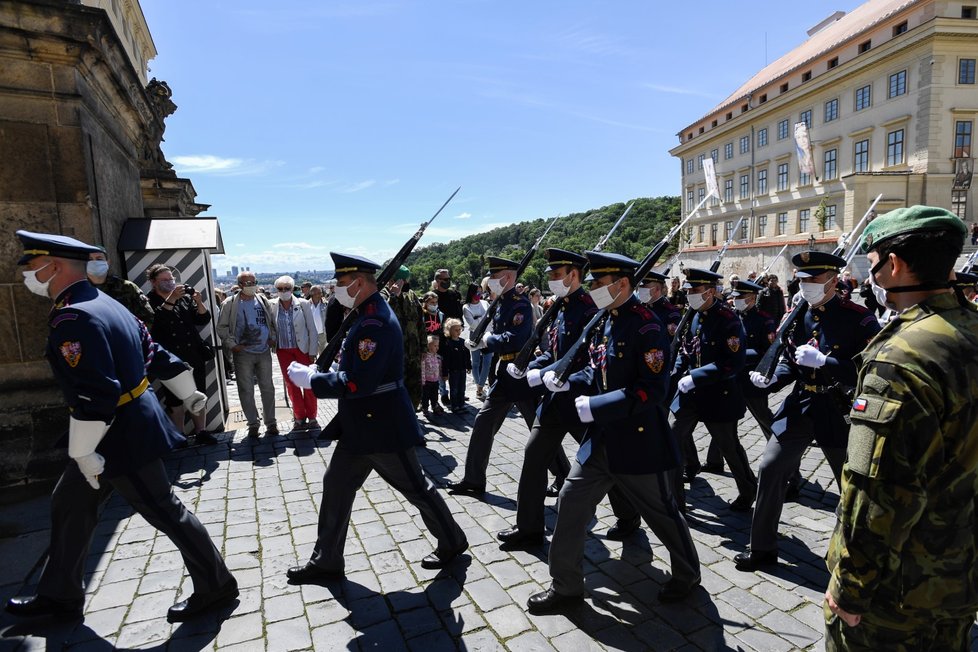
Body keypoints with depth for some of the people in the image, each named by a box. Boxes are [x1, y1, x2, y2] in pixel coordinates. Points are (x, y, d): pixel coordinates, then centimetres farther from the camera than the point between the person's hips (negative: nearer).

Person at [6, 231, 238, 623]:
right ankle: (59, 596, 39)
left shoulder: (70, 319, -22)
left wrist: (84, 452, -18)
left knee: (165, 512, 2)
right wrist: (189, 395, 24)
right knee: (69, 505, 21)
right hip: (128, 428, 10)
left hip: (120, 437, -10)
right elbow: (156, 354, 15)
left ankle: (215, 588, 17)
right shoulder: (106, 303, 9)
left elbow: (94, 396, -27)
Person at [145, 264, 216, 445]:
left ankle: (201, 432, 19)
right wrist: (171, 299, -27)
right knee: (176, 402, 4)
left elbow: (203, 320, 6)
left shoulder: (185, 298, 11)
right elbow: (155, 320, -21)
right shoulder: (150, 302, -2)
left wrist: (199, 302, -12)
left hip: (195, 357, 4)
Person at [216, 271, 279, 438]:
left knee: (267, 388, 7)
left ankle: (271, 423, 16)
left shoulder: (263, 301, 7)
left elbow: (272, 321, 16)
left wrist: (273, 337, 5)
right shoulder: (230, 304, -3)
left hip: (264, 351, 3)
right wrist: (232, 344, -7)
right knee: (246, 391, 3)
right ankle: (253, 423, 15)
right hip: (243, 353, -2)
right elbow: (222, 327, 1)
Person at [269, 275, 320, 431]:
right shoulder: (272, 306, -4)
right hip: (283, 351, 2)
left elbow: (312, 329, -6)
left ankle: (311, 417, 18)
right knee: (291, 384, 10)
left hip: (303, 349, -2)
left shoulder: (303, 304, -9)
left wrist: (312, 352, -7)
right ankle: (299, 417, 23)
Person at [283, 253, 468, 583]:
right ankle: (326, 561, 30)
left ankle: (452, 543, 30)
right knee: (336, 486, 14)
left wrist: (310, 379, -18)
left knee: (415, 487, 8)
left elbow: (357, 383, -29)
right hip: (359, 426, 10)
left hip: (384, 428, -10)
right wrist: (316, 374, 6)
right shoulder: (366, 315, 8)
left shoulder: (376, 323, -24)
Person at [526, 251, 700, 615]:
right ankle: (566, 587, 23)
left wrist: (596, 406, -26)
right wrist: (568, 382, -4)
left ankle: (687, 575, 42)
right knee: (571, 501, 7)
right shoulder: (605, 323, 7)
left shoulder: (646, 327, -19)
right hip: (601, 437, 8)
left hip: (637, 440, -7)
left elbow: (653, 389, -24)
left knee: (660, 510, 14)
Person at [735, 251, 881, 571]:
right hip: (799, 407, 5)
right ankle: (762, 549, 17)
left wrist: (823, 361, -28)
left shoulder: (858, 317, -12)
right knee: (770, 471, 3)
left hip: (838, 412, -5)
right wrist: (772, 379, -9)